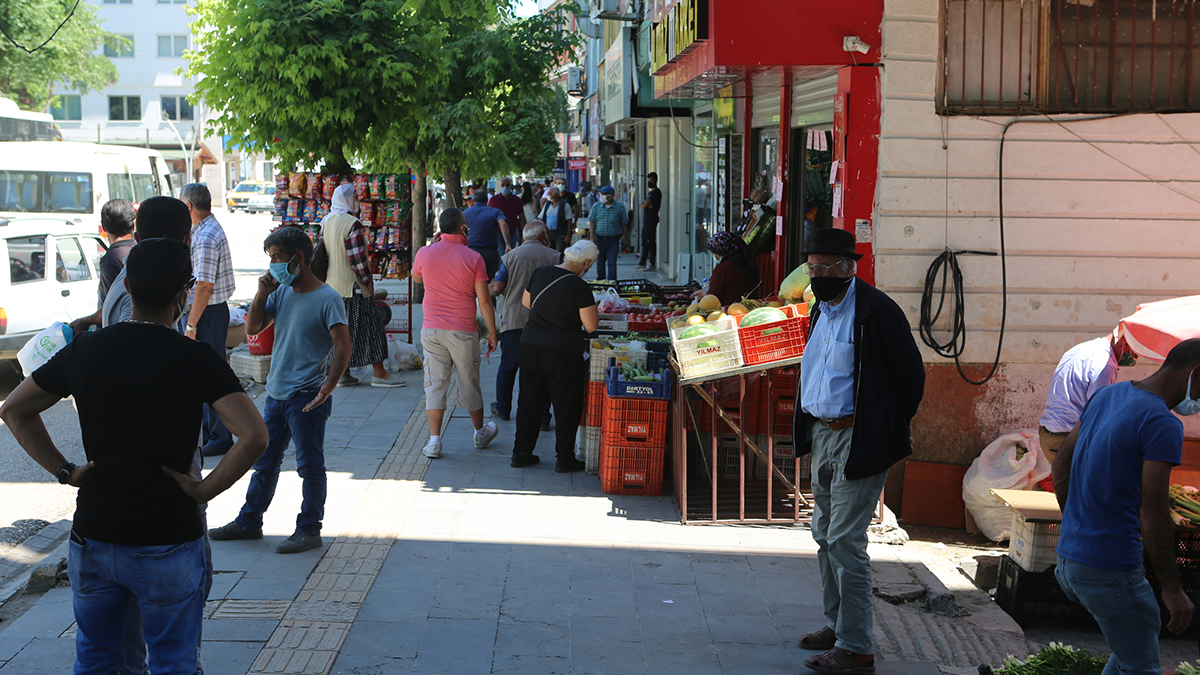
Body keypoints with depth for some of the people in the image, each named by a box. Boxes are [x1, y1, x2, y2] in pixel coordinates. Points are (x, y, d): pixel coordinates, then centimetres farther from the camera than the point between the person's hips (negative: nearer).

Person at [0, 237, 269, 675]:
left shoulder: (85, 350, 0)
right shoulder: (196, 359, -13)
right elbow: (254, 436, -23)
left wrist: (63, 470, 9)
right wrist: (206, 489, -12)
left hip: (92, 538, 4)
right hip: (167, 540, -4)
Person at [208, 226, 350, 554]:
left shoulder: (328, 299, -13)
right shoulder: (281, 291, 8)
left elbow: (343, 348, -17)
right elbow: (253, 328, 10)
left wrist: (328, 387, -27)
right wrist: (262, 294, -3)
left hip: (306, 398, -7)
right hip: (276, 393, 7)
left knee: (309, 465, 3)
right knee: (265, 461, 17)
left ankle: (309, 530, 13)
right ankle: (249, 522, 29)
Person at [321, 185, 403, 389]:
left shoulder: (326, 223, 8)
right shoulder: (352, 224, -17)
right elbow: (357, 259, -20)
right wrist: (368, 280, -9)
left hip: (332, 285, 8)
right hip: (353, 287, -8)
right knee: (367, 326, 0)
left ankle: (342, 374, 15)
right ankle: (379, 374, 3)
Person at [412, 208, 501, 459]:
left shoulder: (425, 253, -2)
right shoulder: (473, 258, -9)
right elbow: (484, 301, -8)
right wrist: (492, 333, 2)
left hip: (432, 330, 2)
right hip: (463, 331, -2)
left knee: (435, 383, 5)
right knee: (469, 383, 13)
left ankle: (434, 441, 0)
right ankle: (480, 433, 31)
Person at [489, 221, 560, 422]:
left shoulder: (510, 256, 2)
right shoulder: (554, 257, 1)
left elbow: (496, 288, -1)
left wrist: (493, 288, 21)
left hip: (513, 321, 1)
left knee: (508, 366, 14)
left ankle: (503, 409, 25)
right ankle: (541, 415, 3)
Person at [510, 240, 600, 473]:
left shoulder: (540, 274, 3)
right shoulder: (580, 287, -16)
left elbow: (525, 302, 18)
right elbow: (591, 326, -13)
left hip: (530, 343, 6)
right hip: (563, 351, -6)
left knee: (529, 401, 16)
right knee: (567, 406, 8)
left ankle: (521, 453, 20)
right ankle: (565, 458, 13)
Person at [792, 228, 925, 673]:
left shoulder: (876, 310, -16)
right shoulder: (822, 310, 12)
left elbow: (911, 374, -11)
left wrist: (888, 428, -3)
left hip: (858, 440, -9)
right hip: (822, 435, 9)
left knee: (844, 540, -9)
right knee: (825, 535, 16)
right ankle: (836, 624, 30)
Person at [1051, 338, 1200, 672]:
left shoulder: (1106, 395, 9)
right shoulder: (1163, 425, -18)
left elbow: (1060, 465, 17)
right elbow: (1153, 516, -21)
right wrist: (1172, 589, -13)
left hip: (1068, 557, 9)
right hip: (1110, 570, -9)